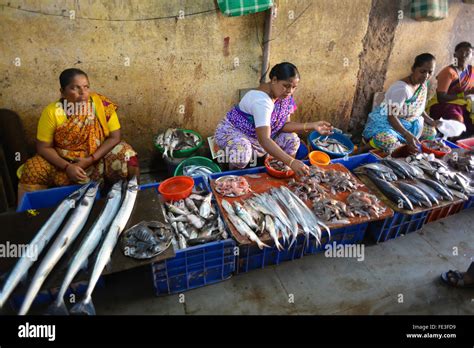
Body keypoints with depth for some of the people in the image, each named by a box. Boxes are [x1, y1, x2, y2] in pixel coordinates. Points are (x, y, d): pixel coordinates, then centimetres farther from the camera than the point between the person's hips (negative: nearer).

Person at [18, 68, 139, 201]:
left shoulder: (102, 104, -14)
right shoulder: (52, 112, -12)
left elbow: (114, 137, -13)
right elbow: (43, 147, -8)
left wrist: (90, 160, -22)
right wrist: (67, 167, -24)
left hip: (99, 158, -1)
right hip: (63, 162, 1)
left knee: (127, 159, -25)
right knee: (32, 171, -19)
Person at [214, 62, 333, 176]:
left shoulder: (285, 96, -10)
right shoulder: (261, 100, -37)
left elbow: (283, 125, -6)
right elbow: (264, 140, -45)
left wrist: (312, 126, -19)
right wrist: (291, 162, -52)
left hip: (260, 135, 8)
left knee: (292, 139, -8)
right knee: (242, 152, -39)